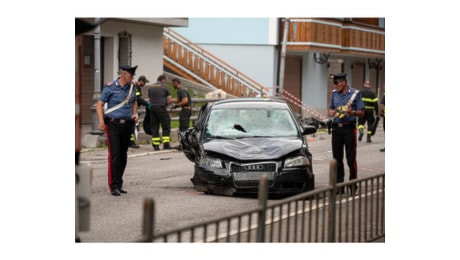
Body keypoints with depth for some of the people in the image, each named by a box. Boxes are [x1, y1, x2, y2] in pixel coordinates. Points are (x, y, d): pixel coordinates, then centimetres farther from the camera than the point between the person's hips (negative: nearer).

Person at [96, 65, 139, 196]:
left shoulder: (131, 86, 10)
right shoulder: (110, 87, -7)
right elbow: (99, 104, -6)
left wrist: (135, 114, 8)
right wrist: (101, 121, -18)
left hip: (127, 125, 6)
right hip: (113, 124, -6)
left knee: (123, 156, 9)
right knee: (114, 155, -12)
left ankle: (119, 184, 18)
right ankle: (114, 186, -12)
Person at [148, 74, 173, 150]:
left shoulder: (151, 87, 14)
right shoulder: (164, 87, 1)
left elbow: (149, 99, 16)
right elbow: (169, 100, -2)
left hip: (152, 107, 4)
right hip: (161, 107, -4)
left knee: (154, 127, 7)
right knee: (166, 127, 3)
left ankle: (155, 145, 4)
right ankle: (166, 144, -3)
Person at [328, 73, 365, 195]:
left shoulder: (355, 94, -3)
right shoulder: (334, 93, 11)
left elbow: (361, 112, -2)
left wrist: (352, 112, -22)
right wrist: (330, 112, -2)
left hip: (349, 128, -5)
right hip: (336, 128, 5)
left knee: (351, 159, -4)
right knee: (337, 158, 6)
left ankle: (353, 185, 3)